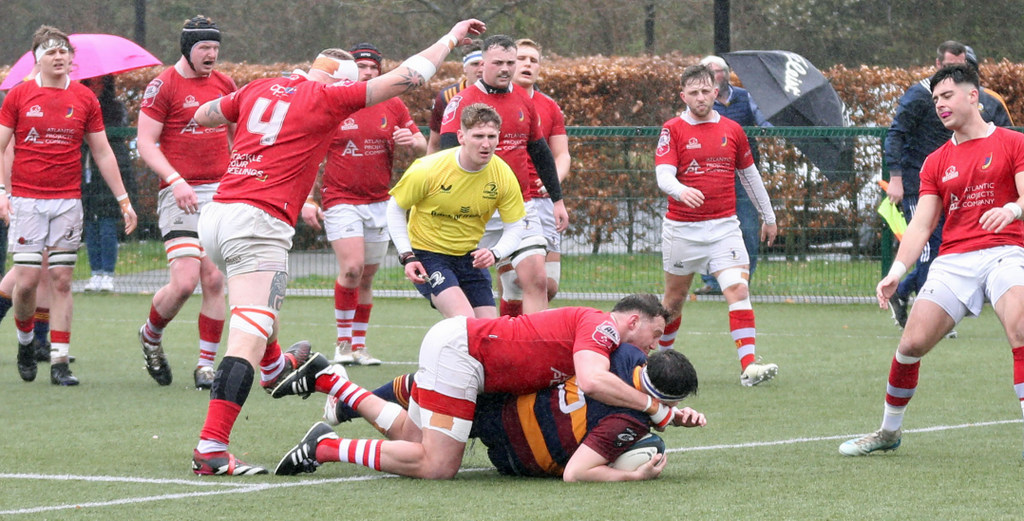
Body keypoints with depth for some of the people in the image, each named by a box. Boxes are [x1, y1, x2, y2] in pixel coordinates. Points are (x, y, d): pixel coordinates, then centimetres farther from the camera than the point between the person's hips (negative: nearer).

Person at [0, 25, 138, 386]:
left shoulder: (85, 99, 6)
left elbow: (102, 153, 12)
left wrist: (123, 200, 10)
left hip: (68, 202, 2)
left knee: (61, 279, -1)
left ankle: (59, 362, 0)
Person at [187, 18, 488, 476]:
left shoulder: (259, 90, 17)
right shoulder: (326, 97, 0)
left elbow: (202, 116, 34)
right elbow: (405, 78, 5)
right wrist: (452, 38, 15)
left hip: (215, 214, 8)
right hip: (258, 222, -8)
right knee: (249, 337, -13)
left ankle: (275, 369, 61)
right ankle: (211, 449, -23)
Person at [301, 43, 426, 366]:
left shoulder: (393, 107, 6)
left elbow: (423, 148, 8)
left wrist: (412, 141, -16)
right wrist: (307, 200, -7)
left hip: (379, 202, 4)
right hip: (341, 200, -4)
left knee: (367, 277, 7)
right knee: (351, 268, -17)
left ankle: (359, 345, 17)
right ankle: (343, 343, -4)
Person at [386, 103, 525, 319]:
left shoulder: (503, 175, -12)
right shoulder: (428, 170, -21)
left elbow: (514, 227, -1)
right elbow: (395, 208, -6)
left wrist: (495, 253, -22)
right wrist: (407, 256, -15)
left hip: (469, 256, 5)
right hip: (427, 253, -5)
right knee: (465, 321, -25)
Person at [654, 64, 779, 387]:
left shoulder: (732, 130, 7)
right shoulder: (673, 130, -3)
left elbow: (750, 175, 19)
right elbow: (663, 175, -15)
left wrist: (768, 217, 24)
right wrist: (681, 190, -38)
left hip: (724, 226, 1)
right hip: (682, 227, -1)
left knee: (738, 289, -17)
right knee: (675, 298, 10)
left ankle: (748, 366, -24)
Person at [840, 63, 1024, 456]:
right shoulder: (936, 163, 18)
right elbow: (921, 225, 13)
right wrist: (896, 271, -2)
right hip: (953, 259, 4)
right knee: (911, 342, -5)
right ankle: (889, 431, 17)